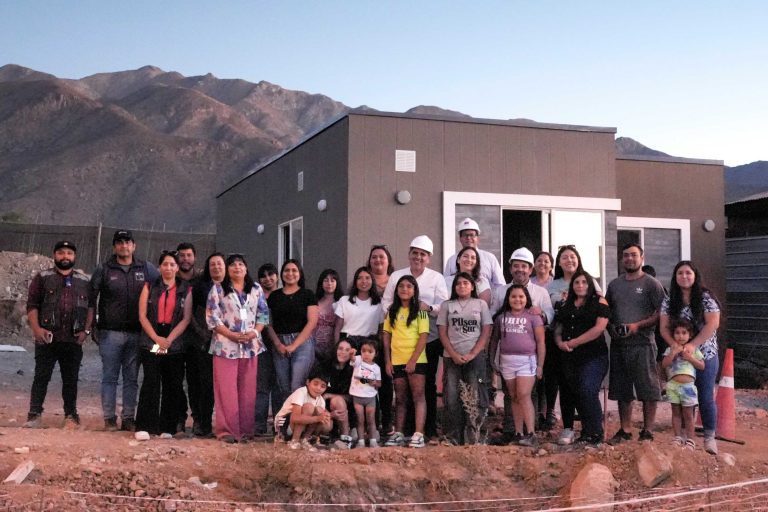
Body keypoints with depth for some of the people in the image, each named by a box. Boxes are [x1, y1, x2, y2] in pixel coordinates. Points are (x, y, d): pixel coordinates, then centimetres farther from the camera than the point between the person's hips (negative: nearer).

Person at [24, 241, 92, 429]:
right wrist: (36, 328, -11)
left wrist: (86, 330, 1)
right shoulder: (42, 277, 5)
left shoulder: (84, 281, 12)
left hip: (73, 340, 2)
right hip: (47, 338, -2)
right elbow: (32, 305, 0)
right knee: (41, 377, -2)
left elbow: (90, 307, 13)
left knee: (71, 379, 7)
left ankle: (71, 415, 15)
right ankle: (35, 415, 1)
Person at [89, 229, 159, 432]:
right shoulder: (103, 270, 3)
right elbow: (91, 300, 6)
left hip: (136, 332, 2)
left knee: (132, 378, 7)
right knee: (110, 377, 2)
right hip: (110, 333, -2)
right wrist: (91, 327, 0)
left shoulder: (146, 269, 7)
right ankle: (110, 418, 9)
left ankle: (128, 418, 14)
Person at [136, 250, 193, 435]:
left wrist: (169, 339, -9)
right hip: (151, 342, -1)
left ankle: (167, 428, 8)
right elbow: (142, 316, 2)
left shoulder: (186, 290, 8)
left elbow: (186, 318, 1)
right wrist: (157, 338, -9)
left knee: (173, 385, 1)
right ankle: (145, 426, -3)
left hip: (175, 344, 1)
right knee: (151, 382, -7)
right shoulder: (150, 287, 9)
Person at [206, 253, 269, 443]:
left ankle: (246, 428, 12)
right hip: (226, 345, -3)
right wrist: (231, 335, -14)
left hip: (251, 345, 3)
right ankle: (226, 429, 3)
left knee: (248, 389, 5)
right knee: (226, 389, -3)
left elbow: (263, 313, 12)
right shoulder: (218, 289, 4)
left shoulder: (256, 289, 13)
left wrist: (255, 332, -7)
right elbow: (212, 317, -4)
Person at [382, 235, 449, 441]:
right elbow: (386, 301, 12)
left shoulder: (437, 278, 8)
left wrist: (429, 308, -18)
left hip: (429, 340, -1)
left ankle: (430, 429, 7)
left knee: (428, 383, 0)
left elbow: (444, 306, 0)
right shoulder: (396, 276, 14)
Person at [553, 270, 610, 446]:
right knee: (570, 393, 7)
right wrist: (560, 343, -7)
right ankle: (568, 430, 15)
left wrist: (573, 342, -9)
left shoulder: (599, 302, 2)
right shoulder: (566, 306, 18)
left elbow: (599, 328, -10)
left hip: (593, 356, -6)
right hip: (569, 357, 6)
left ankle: (595, 434, -10)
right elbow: (558, 329, 16)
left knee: (587, 391, -18)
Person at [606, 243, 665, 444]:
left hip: (642, 344, -5)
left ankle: (647, 432, 7)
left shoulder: (651, 284, -2)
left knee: (648, 390, -1)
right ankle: (624, 430, 19)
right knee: (622, 390, 10)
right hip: (618, 344, 5)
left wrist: (638, 325, -17)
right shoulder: (614, 284, 14)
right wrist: (610, 327, 1)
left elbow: (661, 313, -8)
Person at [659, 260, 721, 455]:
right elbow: (664, 328, 1)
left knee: (706, 397, 1)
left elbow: (713, 324, -13)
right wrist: (676, 346, -17)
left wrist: (692, 345, -22)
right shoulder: (669, 302, 5)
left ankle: (709, 437, 12)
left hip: (705, 355, -3)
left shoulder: (706, 298, -5)